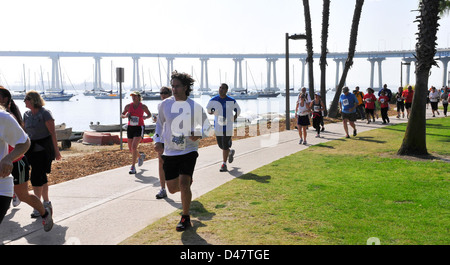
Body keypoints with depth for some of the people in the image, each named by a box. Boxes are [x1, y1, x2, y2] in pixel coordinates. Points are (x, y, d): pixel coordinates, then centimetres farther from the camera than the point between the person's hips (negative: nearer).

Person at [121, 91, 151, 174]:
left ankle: (133, 167, -11)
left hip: (139, 128, -4)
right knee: (131, 149, 9)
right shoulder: (128, 106, 4)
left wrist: (145, 117, -11)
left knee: (134, 147, -19)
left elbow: (149, 114, 11)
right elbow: (122, 115, 13)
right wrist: (125, 116, -11)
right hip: (130, 128, 4)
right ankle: (141, 156, 42)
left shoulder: (143, 106, -3)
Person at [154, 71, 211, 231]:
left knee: (184, 184, -16)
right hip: (169, 152, 3)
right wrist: (158, 141, 6)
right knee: (172, 188, 8)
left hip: (188, 151, -3)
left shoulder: (195, 107, -6)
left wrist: (199, 134, -15)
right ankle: (188, 181, 46)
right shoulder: (166, 104, 0)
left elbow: (206, 125, 6)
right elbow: (160, 123, 17)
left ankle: (186, 218, 4)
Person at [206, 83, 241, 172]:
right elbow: (208, 109, 13)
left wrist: (235, 117, -8)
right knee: (220, 145, 10)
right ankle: (230, 152, 43)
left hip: (228, 126, -3)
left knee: (225, 146, -6)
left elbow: (238, 110, 11)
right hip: (218, 126, 3)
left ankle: (224, 164, 7)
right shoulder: (213, 100, 1)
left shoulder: (231, 101, -2)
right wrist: (212, 111, -11)